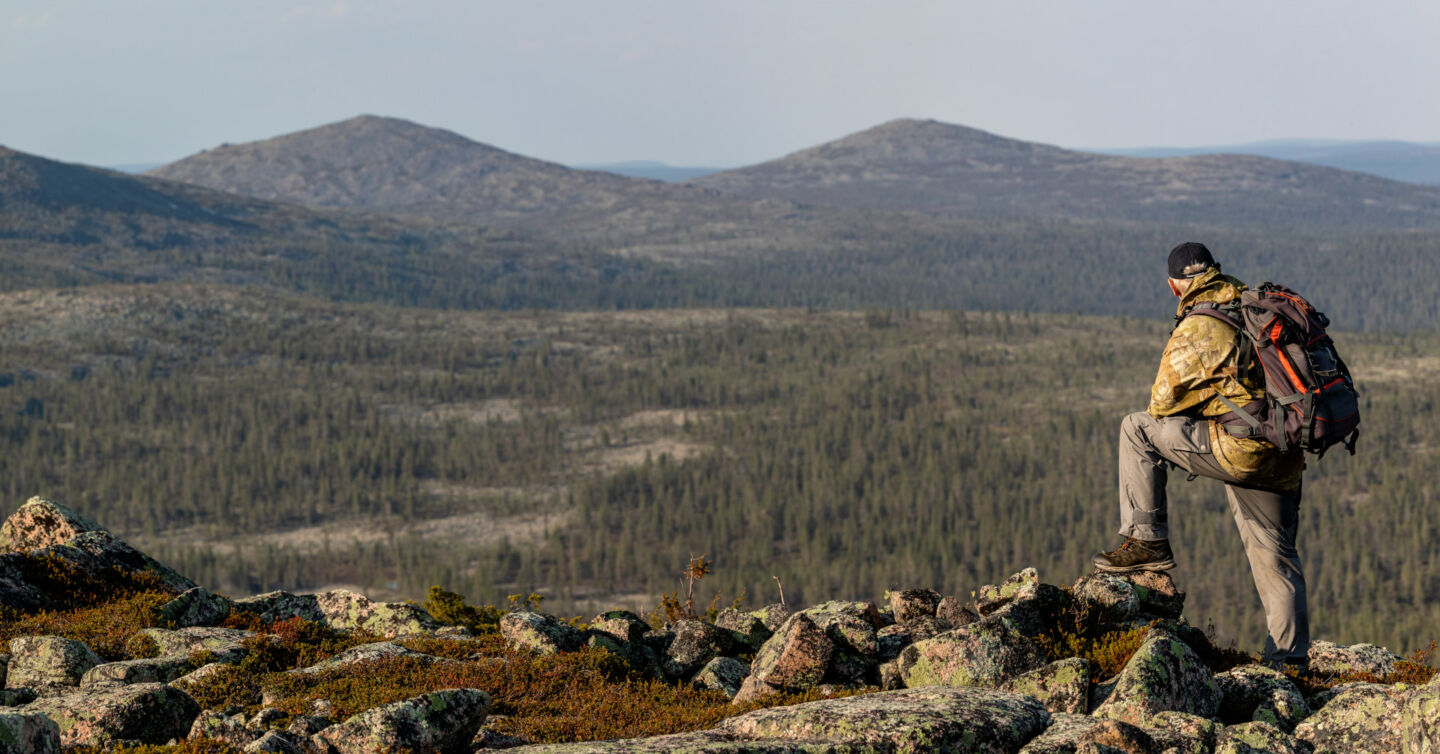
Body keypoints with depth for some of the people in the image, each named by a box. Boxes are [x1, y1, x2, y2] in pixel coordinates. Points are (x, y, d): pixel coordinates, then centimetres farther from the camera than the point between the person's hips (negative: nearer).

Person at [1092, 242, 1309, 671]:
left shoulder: (1197, 330, -8)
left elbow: (1163, 402, -2)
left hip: (1240, 449, -7)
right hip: (1284, 457, 7)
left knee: (1138, 430, 4)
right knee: (1274, 555, 15)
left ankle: (1147, 540, 5)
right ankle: (1289, 656, 14)